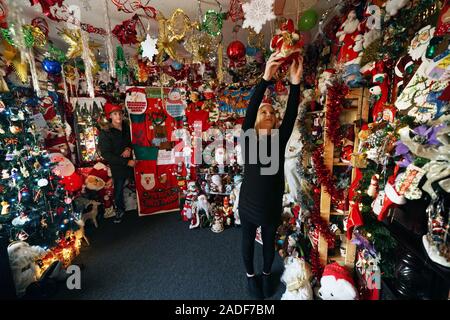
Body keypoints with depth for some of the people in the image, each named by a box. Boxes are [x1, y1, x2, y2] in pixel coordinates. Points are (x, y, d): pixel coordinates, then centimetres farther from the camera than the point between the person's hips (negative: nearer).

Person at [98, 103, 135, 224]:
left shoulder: (127, 126, -3)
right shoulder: (105, 132, -13)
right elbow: (106, 154, -16)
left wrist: (129, 148, -13)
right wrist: (126, 162, -20)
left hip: (132, 161, 3)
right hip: (117, 166, -2)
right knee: (118, 189, 13)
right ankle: (120, 209, 39)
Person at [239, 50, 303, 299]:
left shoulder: (279, 139, -4)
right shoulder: (248, 138, -11)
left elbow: (291, 114, -16)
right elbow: (250, 109, -25)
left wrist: (295, 82, -27)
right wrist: (266, 77, -34)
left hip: (273, 204, 3)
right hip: (249, 203, -2)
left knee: (269, 242, 23)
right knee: (248, 241, 20)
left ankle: (266, 273, 51)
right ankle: (250, 275, 48)